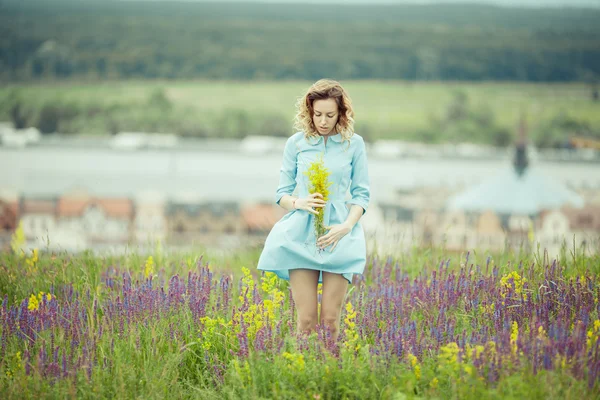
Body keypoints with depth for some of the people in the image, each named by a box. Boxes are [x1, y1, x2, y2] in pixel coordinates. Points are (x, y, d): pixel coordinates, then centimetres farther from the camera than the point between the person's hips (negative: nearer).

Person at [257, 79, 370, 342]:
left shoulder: (354, 143, 5)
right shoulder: (296, 143, 6)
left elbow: (361, 193, 7)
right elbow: (282, 193, 9)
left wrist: (347, 226, -10)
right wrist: (299, 202, -14)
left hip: (338, 235, 0)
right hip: (301, 234, 0)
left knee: (330, 319, -4)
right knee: (306, 319, -6)